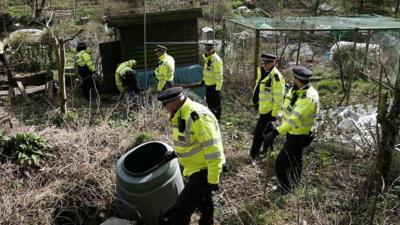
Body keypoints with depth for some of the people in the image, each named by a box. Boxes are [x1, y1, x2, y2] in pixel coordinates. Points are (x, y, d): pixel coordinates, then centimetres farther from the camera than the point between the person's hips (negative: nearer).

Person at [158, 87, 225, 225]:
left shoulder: (197, 117, -28)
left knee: (181, 209, -11)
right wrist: (176, 153, 11)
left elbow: (213, 149, -28)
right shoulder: (182, 115, 4)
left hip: (204, 171, -10)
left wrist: (213, 180, -24)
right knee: (203, 202, 28)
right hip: (197, 169, 10)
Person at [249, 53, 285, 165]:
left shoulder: (276, 77, -24)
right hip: (263, 107, 9)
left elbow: (279, 98, -22)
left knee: (258, 132, -5)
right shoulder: (263, 73, 4)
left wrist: (274, 113, -20)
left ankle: (253, 156, 5)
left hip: (269, 109, -9)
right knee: (267, 128, 25)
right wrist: (255, 101, 22)